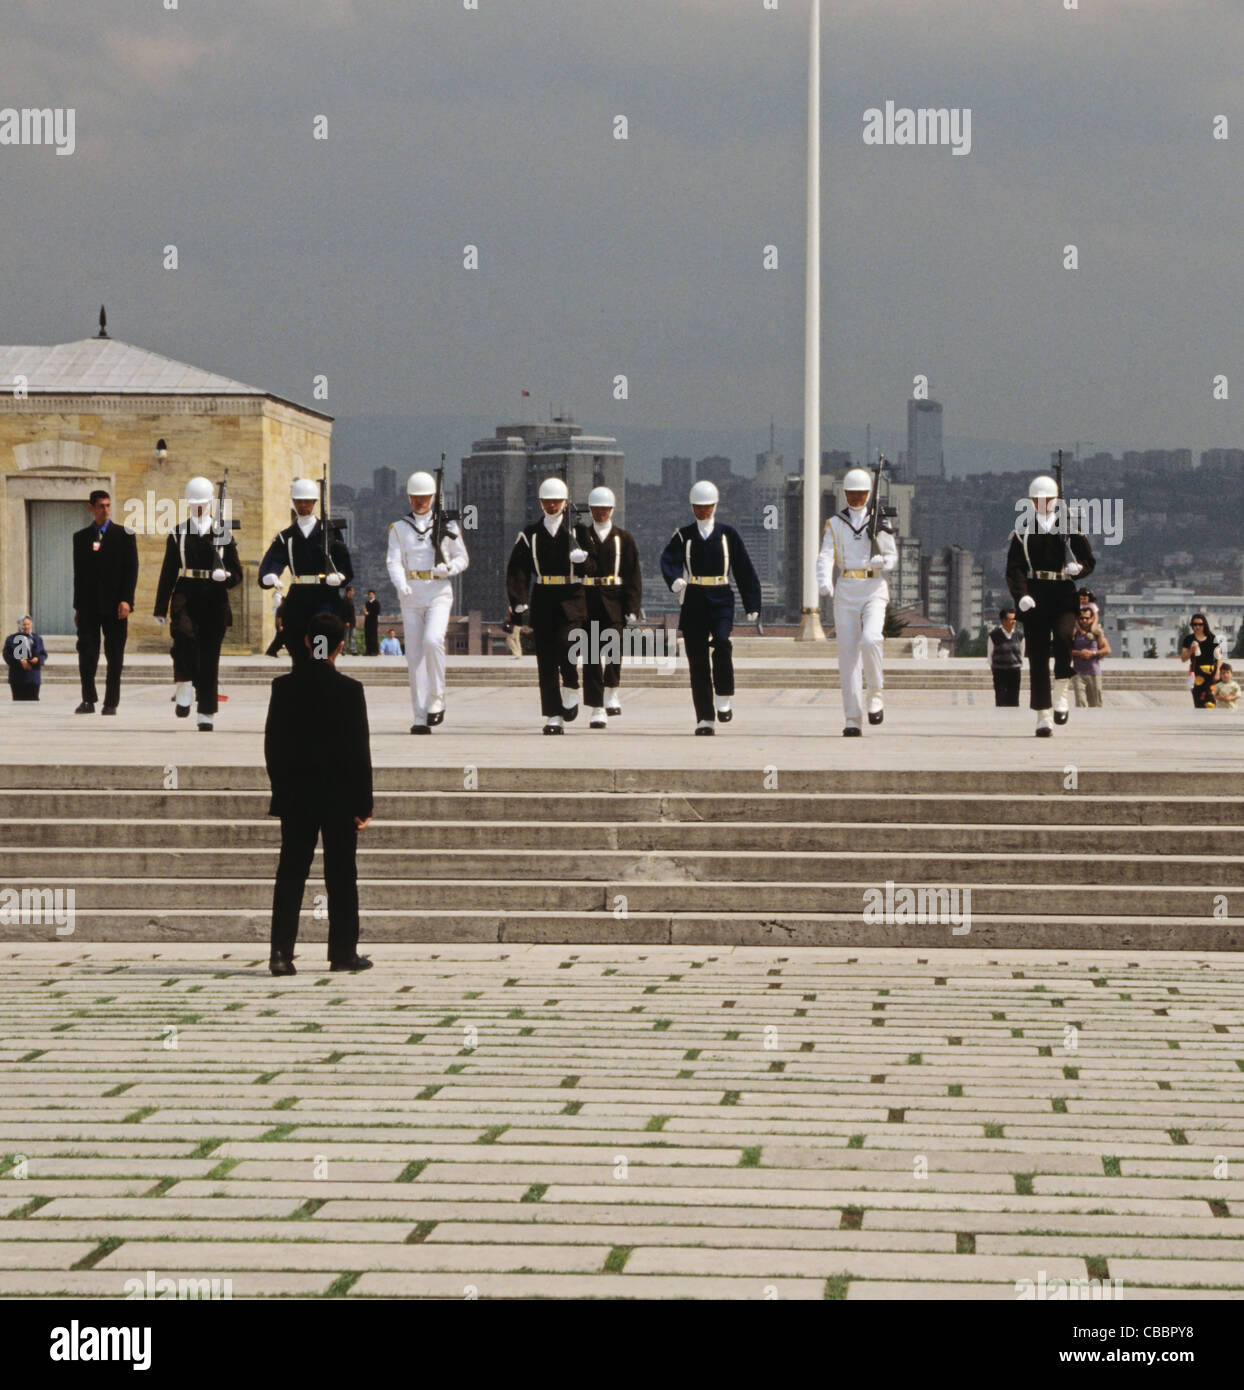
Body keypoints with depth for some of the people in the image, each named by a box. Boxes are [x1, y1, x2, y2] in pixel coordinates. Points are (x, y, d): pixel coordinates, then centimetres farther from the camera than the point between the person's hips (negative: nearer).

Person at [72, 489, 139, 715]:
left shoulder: (124, 535, 4)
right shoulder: (81, 537, 12)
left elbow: (131, 570, -1)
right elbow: (78, 573, 13)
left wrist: (126, 600, -11)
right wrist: (77, 607, 9)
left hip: (114, 605, -2)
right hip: (89, 606, 2)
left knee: (115, 657, 0)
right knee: (86, 653, -5)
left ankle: (111, 703, 5)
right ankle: (88, 700, 2)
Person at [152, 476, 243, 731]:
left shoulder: (223, 533, 10)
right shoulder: (178, 533, 10)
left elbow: (237, 572, 10)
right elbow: (168, 572, 11)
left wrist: (225, 576, -14)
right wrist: (161, 608, 8)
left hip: (214, 598, 0)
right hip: (186, 595, 0)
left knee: (210, 656, 1)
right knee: (184, 633, -30)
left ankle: (207, 714, 6)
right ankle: (185, 687, -16)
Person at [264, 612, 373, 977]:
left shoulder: (284, 687, -2)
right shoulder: (349, 690, -10)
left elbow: (272, 743, 2)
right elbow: (360, 751, -9)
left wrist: (281, 788, 12)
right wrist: (364, 803, -4)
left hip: (296, 796, 2)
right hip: (340, 796, -2)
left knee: (290, 874, 5)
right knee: (341, 876, 7)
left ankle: (281, 952, -3)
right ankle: (343, 951, 11)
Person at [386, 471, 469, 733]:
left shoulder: (447, 525, 6)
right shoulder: (399, 528, 7)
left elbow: (462, 558, 10)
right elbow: (393, 561, -3)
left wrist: (448, 569, -12)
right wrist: (401, 584, -23)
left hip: (439, 593, -2)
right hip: (411, 597, 2)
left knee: (432, 641, -25)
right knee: (415, 656, 0)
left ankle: (437, 700, -10)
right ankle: (421, 718, 4)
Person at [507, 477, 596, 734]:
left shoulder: (577, 532, 6)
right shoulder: (530, 534, 8)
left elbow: (590, 568, 4)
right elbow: (516, 570, 2)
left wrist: (582, 559, -19)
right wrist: (519, 602, -10)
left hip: (571, 601, -2)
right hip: (542, 602, 2)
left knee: (565, 645, -21)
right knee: (546, 659, -1)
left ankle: (570, 690, 7)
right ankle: (554, 717, 2)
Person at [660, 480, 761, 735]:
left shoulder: (728, 535, 9)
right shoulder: (683, 536, 9)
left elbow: (745, 570, 9)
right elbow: (669, 559, -9)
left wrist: (752, 605, 3)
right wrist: (675, 579, -31)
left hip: (721, 599, -1)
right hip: (693, 601, 1)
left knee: (722, 642, -26)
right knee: (697, 658, -1)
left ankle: (724, 697, -9)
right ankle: (705, 718, 4)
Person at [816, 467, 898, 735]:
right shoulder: (835, 524, 10)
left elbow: (893, 556, 8)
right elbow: (826, 556, -3)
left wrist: (881, 561, -17)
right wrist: (824, 581, -23)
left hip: (874, 590, -1)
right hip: (846, 592, 1)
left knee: (870, 640, -26)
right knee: (847, 654, -3)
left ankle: (875, 694, -4)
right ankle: (853, 720, 0)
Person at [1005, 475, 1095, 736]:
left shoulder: (1069, 527, 9)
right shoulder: (1023, 531, 10)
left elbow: (1089, 562, 13)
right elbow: (1014, 568, 1)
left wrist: (1077, 568, -11)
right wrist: (1021, 595, -16)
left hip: (1063, 596, -1)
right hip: (1034, 597, 1)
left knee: (1063, 636, -28)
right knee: (1037, 655, -2)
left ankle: (1060, 695, -10)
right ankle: (1044, 717, 3)